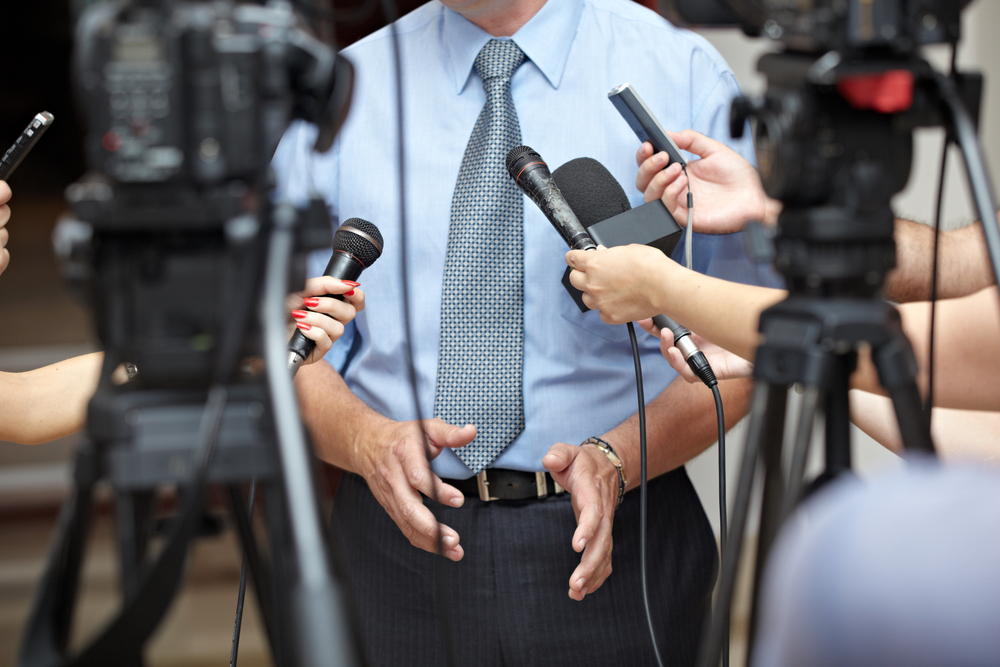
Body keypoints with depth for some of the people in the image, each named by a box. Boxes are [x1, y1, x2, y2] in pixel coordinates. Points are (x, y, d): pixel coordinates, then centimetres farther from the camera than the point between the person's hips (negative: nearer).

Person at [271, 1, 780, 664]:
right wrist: (370, 440, -18)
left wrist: (614, 459, -21)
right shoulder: (339, 91, 2)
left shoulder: (684, 76, -4)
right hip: (398, 539, 2)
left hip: (607, 552, -1)